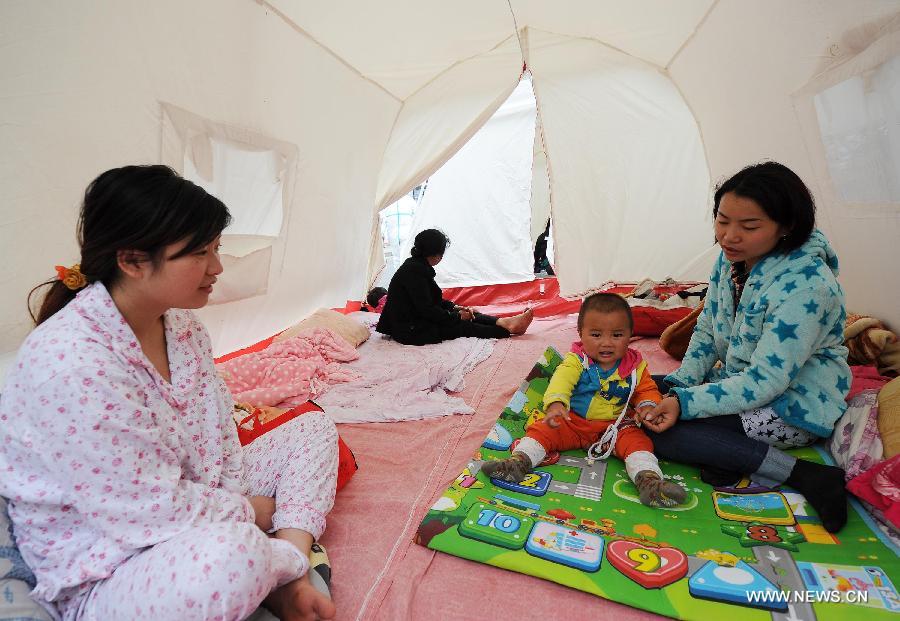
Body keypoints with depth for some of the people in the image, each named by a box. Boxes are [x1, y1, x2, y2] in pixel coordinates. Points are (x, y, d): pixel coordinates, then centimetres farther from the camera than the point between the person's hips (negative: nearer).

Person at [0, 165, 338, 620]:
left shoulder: (182, 325, -3)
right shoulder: (66, 362, -28)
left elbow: (219, 444, 0)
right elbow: (152, 510, -26)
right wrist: (251, 513, -8)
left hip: (192, 505, 9)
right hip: (99, 575, -8)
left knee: (314, 428, 7)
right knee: (231, 553, -40)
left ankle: (283, 577, -7)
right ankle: (293, 559, -4)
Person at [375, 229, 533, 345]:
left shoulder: (418, 266, 9)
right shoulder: (414, 270, -22)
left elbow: (434, 299, 17)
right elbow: (427, 310, -23)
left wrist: (456, 308, 4)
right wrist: (457, 316, -13)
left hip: (416, 320, 10)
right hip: (409, 331, -10)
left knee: (467, 314, 0)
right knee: (462, 326, -12)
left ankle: (504, 322, -6)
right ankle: (508, 328, -10)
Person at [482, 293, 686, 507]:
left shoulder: (635, 365, -3)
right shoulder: (577, 361, -13)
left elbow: (647, 390, 9)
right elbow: (561, 379, -30)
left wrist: (647, 406, -16)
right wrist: (555, 403, -51)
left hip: (617, 425, 1)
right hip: (574, 421, -1)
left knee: (638, 440, -24)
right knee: (541, 430, -17)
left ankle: (649, 480, -31)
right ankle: (519, 461, -20)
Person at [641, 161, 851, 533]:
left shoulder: (805, 285, -28)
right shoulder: (731, 258, -3)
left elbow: (765, 381, -28)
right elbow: (707, 330, 5)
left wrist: (685, 403, -34)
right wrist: (678, 386, -7)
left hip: (796, 407, -8)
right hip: (737, 380, 8)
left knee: (657, 429, -24)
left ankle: (803, 474, -18)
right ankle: (732, 454, -11)